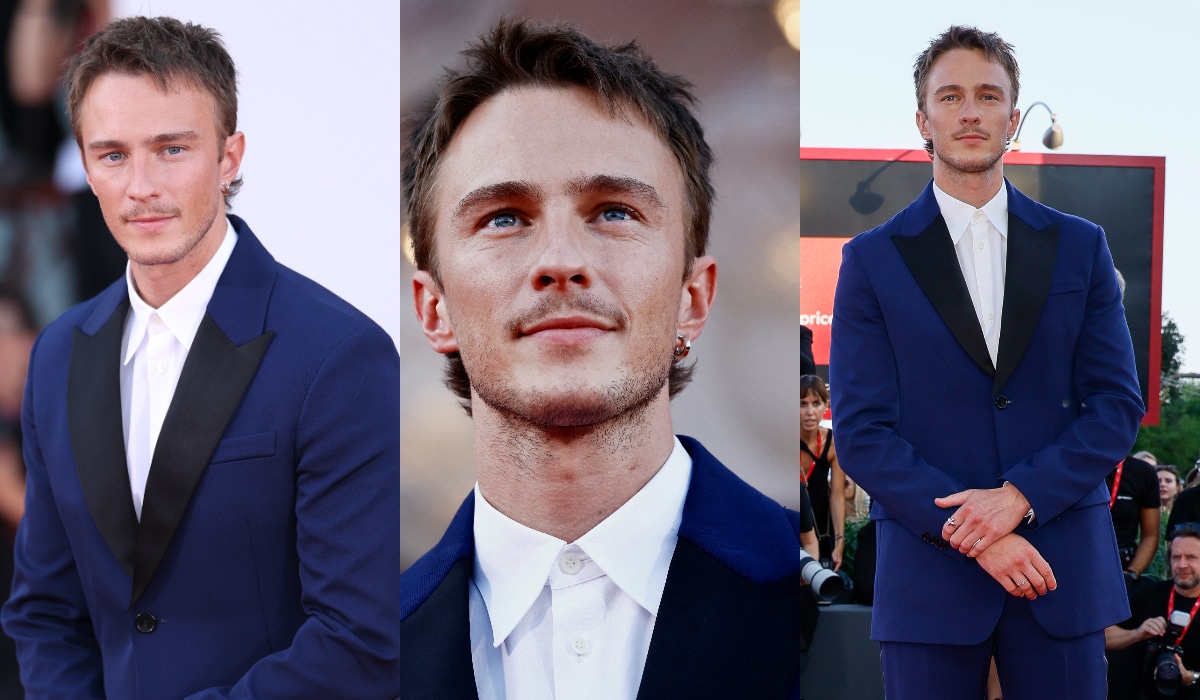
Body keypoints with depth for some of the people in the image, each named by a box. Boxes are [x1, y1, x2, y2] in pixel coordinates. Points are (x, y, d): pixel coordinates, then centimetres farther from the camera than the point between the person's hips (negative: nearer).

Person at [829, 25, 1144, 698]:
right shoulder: (872, 260, 4)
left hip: (1063, 566, 1)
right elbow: (861, 432, -2)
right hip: (930, 572, -1)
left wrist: (1018, 495, -11)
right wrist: (970, 533, -13)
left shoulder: (1079, 246, 9)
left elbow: (1118, 404, 4)